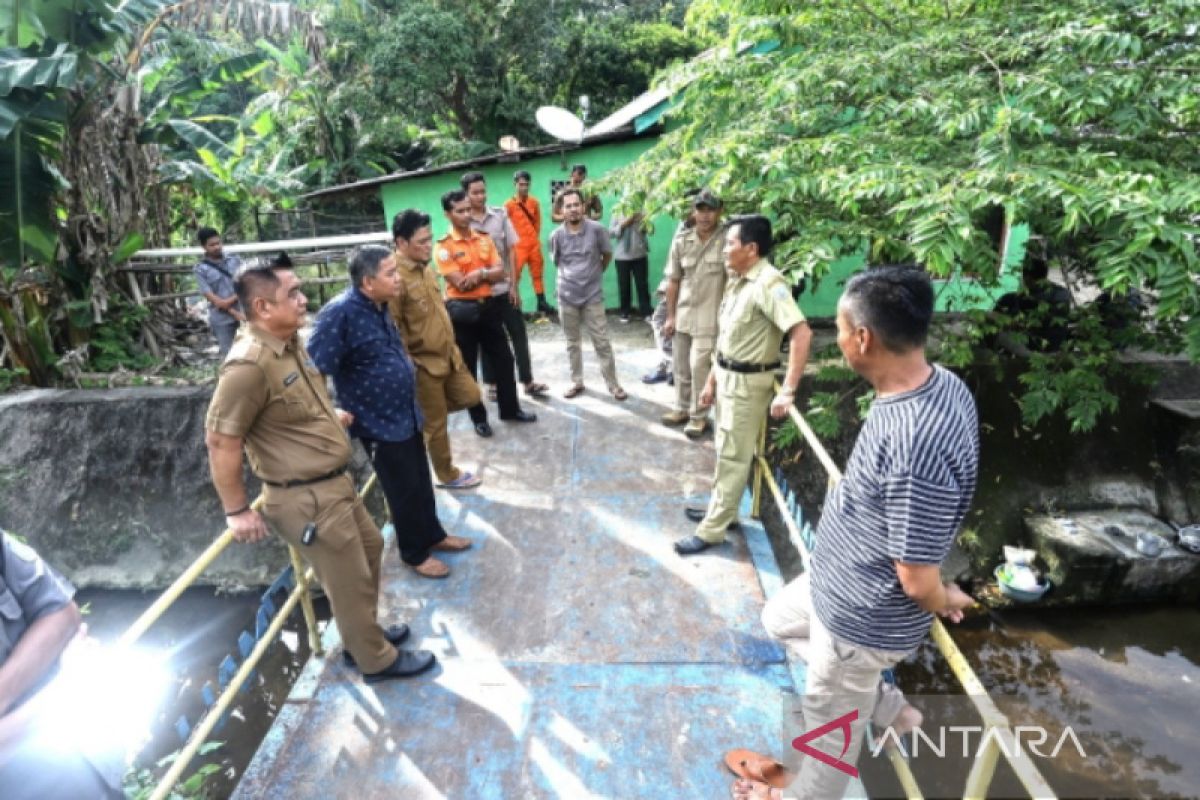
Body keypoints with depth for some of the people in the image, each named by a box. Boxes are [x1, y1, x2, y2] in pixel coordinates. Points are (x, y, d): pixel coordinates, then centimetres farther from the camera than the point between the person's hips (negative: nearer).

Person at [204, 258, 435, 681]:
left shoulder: (290, 342, 4)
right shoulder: (249, 364, -26)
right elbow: (221, 441, -23)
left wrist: (329, 416, 20)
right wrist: (237, 511, -17)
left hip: (334, 481, 10)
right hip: (305, 498, -10)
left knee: (370, 548, 25)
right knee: (350, 580, 7)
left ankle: (364, 631, 47)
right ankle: (377, 659, 30)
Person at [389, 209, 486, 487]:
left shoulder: (424, 268, 7)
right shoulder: (395, 276, -22)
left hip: (447, 356, 8)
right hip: (423, 364, -8)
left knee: (470, 397, 16)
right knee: (436, 424, 7)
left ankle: (424, 413, 34)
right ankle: (448, 475, 26)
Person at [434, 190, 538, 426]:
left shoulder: (484, 238, 7)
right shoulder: (443, 247, -9)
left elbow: (500, 273, 0)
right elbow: (460, 284, -17)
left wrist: (478, 274, -17)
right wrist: (486, 273, -8)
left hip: (489, 306, 5)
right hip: (463, 310, -5)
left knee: (503, 359, 11)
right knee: (468, 367, 6)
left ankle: (510, 409, 26)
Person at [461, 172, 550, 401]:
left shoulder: (500, 214, 0)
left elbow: (511, 250, 2)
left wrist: (514, 285, -2)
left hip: (504, 287, 2)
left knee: (519, 335, 6)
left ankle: (528, 382, 16)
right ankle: (492, 384, 24)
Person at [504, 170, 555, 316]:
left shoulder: (535, 202, 4)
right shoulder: (509, 204, -8)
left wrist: (534, 238, 10)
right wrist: (513, 241, -5)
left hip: (534, 245, 5)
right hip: (518, 246, -4)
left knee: (537, 274, 13)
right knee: (514, 276, -4)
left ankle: (542, 303, 23)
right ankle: (515, 306, 1)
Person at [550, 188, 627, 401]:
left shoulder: (597, 229, -9)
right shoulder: (556, 236, -5)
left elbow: (607, 254, 6)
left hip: (593, 295, -2)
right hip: (567, 296, 2)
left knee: (602, 342, 1)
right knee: (573, 343, 12)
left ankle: (613, 384, 10)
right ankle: (577, 382, 25)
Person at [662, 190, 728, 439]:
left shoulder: (727, 241, -12)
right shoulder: (681, 240, 1)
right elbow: (673, 280, 6)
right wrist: (670, 316, 6)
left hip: (709, 317, -5)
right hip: (682, 314, 5)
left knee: (699, 366, -4)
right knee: (680, 366, 15)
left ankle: (699, 416, 13)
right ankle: (682, 408, 32)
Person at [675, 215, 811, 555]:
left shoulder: (768, 283, -23)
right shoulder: (739, 280, 7)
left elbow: (802, 333, -31)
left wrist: (788, 391, -32)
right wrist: (712, 378, 16)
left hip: (748, 382, -9)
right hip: (727, 376, 9)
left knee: (733, 457, 2)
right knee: (725, 451, 21)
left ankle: (712, 530, 14)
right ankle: (721, 509, 38)